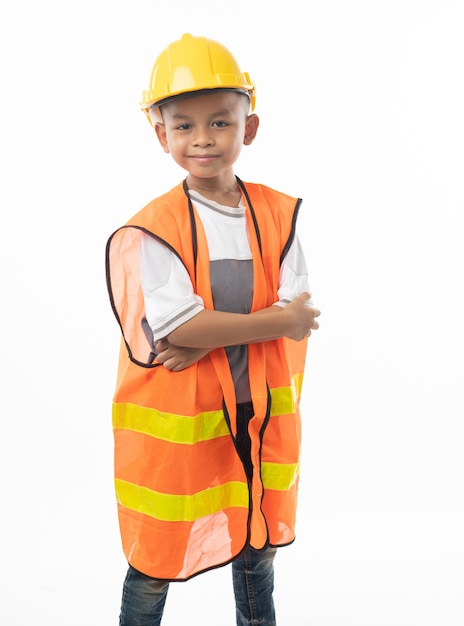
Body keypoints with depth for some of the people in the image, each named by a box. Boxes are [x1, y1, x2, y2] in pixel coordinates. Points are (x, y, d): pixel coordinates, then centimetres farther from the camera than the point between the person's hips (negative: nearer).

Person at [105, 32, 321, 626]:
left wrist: (206, 338, -22)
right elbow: (175, 326, -23)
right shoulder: (149, 230, -14)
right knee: (154, 560, 12)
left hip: (260, 415, 4)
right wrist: (277, 321, -19)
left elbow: (297, 308, -9)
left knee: (257, 550, 22)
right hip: (174, 424, -3)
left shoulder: (278, 214, -1)